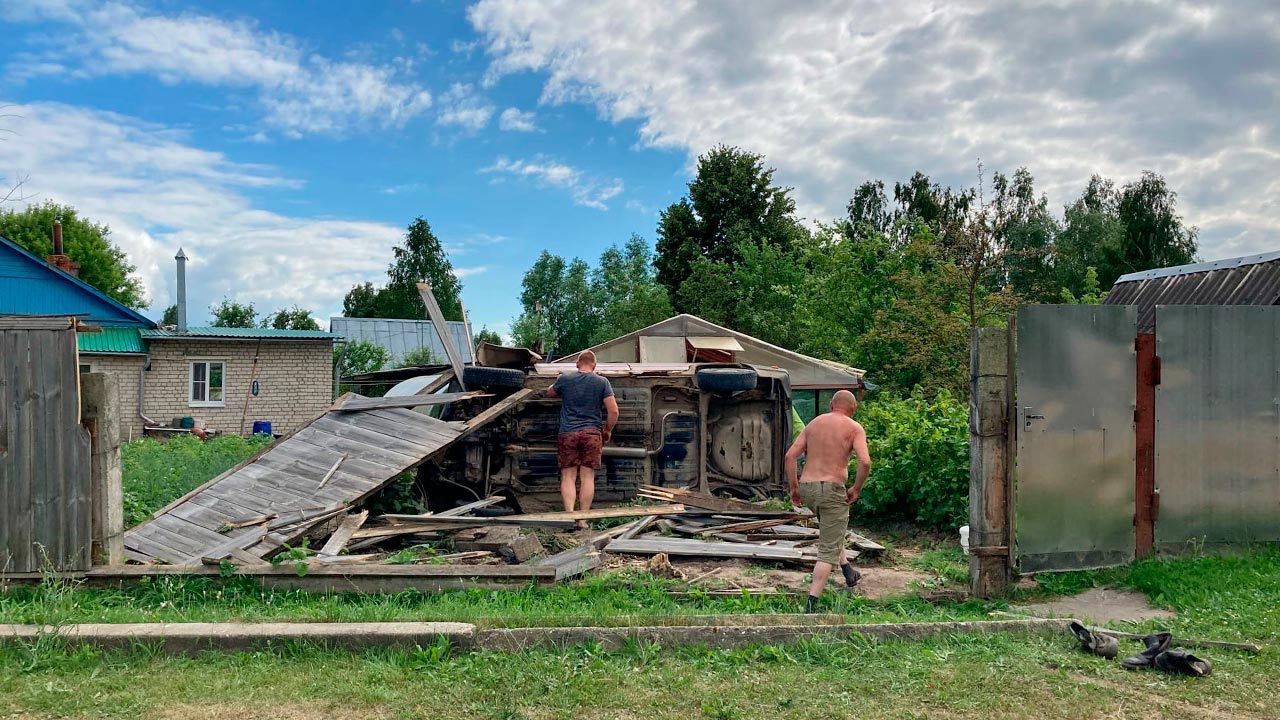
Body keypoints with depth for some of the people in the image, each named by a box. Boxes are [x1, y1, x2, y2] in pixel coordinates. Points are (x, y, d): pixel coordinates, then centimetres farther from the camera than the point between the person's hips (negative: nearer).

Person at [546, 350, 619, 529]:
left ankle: (569, 514, -15)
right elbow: (613, 410, -3)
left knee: (568, 477, 2)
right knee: (587, 477, 2)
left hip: (567, 433, 0)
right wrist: (608, 430, 12)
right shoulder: (602, 381, 3)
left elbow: (549, 393, 26)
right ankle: (583, 520, 1)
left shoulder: (564, 379, 5)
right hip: (592, 433, 0)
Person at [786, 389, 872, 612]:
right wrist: (856, 489, -3)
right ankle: (811, 604, -6)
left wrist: (794, 488, 11)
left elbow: (790, 455, 6)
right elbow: (865, 462, -16)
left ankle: (848, 572, 38)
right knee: (828, 551, 0)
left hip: (807, 489, 5)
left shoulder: (813, 424, 13)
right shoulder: (854, 428, 0)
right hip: (832, 489, -5)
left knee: (831, 529, 34)